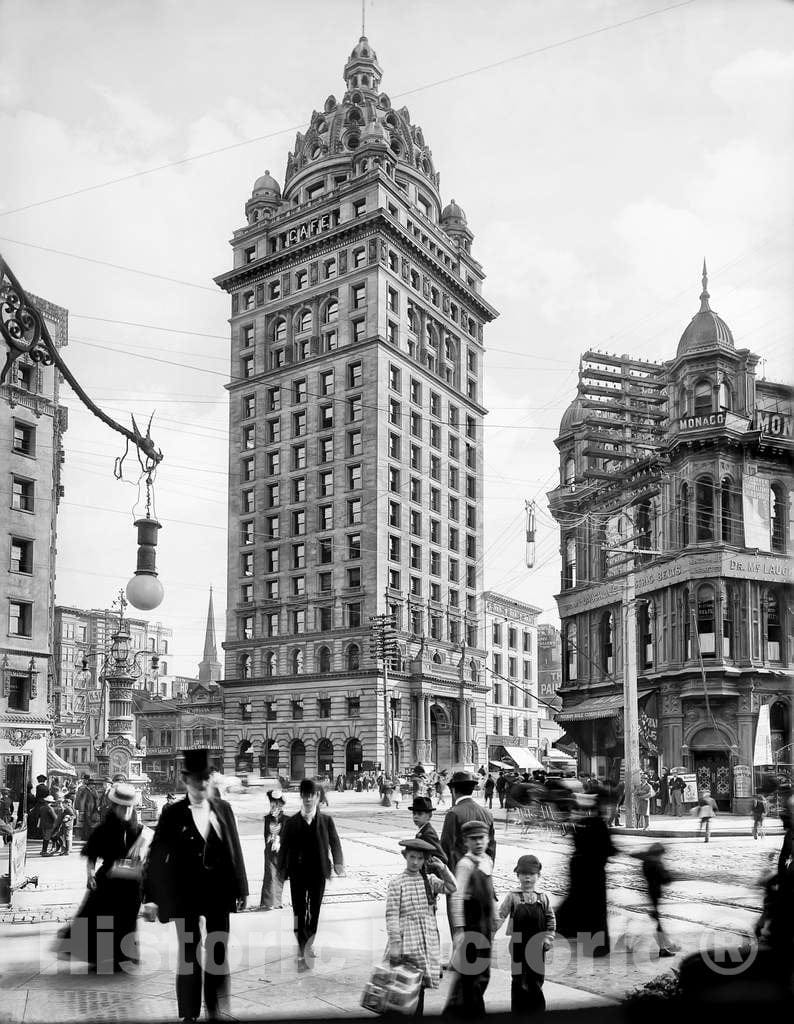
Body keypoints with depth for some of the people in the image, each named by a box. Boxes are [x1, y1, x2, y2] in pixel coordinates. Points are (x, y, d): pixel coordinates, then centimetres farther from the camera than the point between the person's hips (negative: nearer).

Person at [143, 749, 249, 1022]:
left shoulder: (223, 808, 3)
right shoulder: (173, 812, -5)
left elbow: (235, 850, 5)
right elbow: (157, 855, -6)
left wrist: (240, 889, 3)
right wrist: (151, 897, -11)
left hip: (219, 894, 3)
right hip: (185, 895, -2)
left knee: (219, 956, 8)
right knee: (188, 956, 5)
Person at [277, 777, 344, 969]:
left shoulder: (326, 821, 2)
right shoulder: (291, 822, 0)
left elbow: (334, 843, 0)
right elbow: (284, 848, 2)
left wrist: (338, 862, -15)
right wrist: (282, 870, -3)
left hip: (318, 872, 1)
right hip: (297, 873, -1)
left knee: (315, 910, 9)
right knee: (299, 912, 0)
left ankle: (308, 944, 30)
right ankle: (302, 951, 6)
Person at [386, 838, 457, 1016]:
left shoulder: (429, 880, 10)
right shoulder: (396, 882, -3)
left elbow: (451, 887, 0)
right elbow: (391, 915, -6)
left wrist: (443, 869, -12)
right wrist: (394, 943, -10)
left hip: (429, 941, 4)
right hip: (408, 943, -4)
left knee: (421, 986, 8)